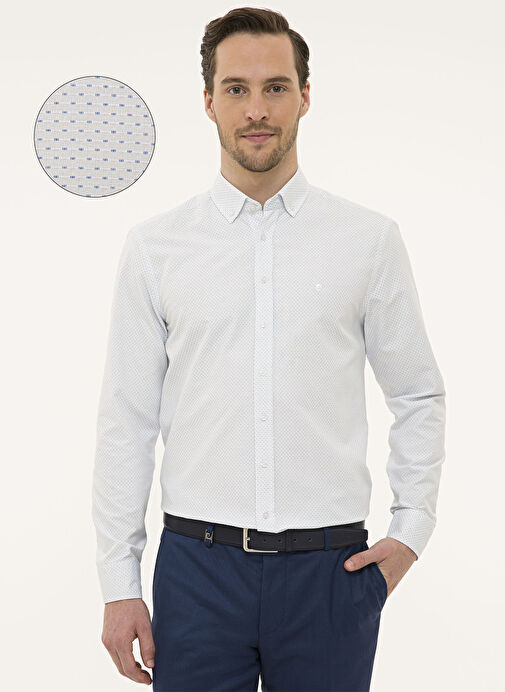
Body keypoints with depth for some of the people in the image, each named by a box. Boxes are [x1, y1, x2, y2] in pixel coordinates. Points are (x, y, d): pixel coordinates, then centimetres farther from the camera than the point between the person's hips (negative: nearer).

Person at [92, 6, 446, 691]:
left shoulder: (370, 238, 2)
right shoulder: (155, 245, 2)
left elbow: (419, 396, 10)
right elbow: (127, 420, 3)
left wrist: (412, 530, 1)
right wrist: (119, 581, 1)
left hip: (329, 566, 0)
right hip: (198, 563, 0)